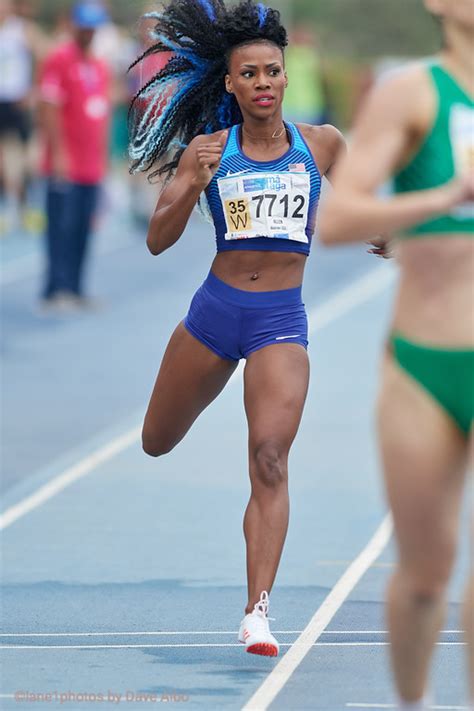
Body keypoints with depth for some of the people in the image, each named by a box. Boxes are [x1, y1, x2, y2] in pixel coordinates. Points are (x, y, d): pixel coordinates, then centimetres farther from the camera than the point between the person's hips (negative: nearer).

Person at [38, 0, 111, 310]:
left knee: (84, 230, 7)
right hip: (65, 167, -7)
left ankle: (75, 289, 11)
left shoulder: (101, 67, 15)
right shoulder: (59, 60, -6)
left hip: (93, 167, 7)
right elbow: (49, 109, -12)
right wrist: (58, 153, -18)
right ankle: (57, 289, -9)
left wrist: (103, 157, 20)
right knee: (62, 226, -8)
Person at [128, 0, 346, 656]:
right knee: (157, 445, 19)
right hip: (215, 309, 2)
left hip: (284, 318, -2)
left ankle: (258, 611, -21)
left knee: (270, 457, -19)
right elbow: (158, 240, -7)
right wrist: (192, 184, -22)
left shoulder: (322, 145, 0)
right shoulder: (208, 149, -2)